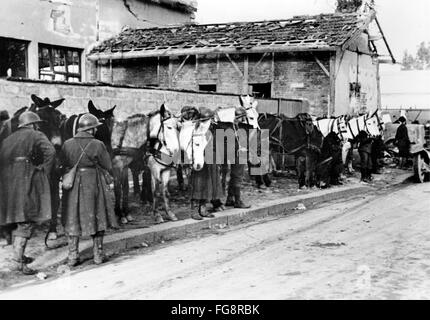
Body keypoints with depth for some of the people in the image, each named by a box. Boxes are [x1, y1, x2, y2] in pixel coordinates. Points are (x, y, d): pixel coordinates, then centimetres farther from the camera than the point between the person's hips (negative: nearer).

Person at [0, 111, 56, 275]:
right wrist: (44, 170, -7)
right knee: (26, 222, -6)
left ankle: (18, 255, 27)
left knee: (16, 221, 17)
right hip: (27, 183, -7)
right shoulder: (36, 136, 2)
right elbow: (50, 151, -15)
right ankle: (18, 261, -12)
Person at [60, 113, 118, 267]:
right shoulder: (97, 145, -11)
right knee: (97, 218, 11)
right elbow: (108, 167, -5)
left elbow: (62, 164, 1)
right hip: (93, 185, -3)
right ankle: (98, 254, 15)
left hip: (72, 186, 3)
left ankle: (72, 257, 12)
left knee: (72, 220, 11)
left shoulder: (67, 144, -3)